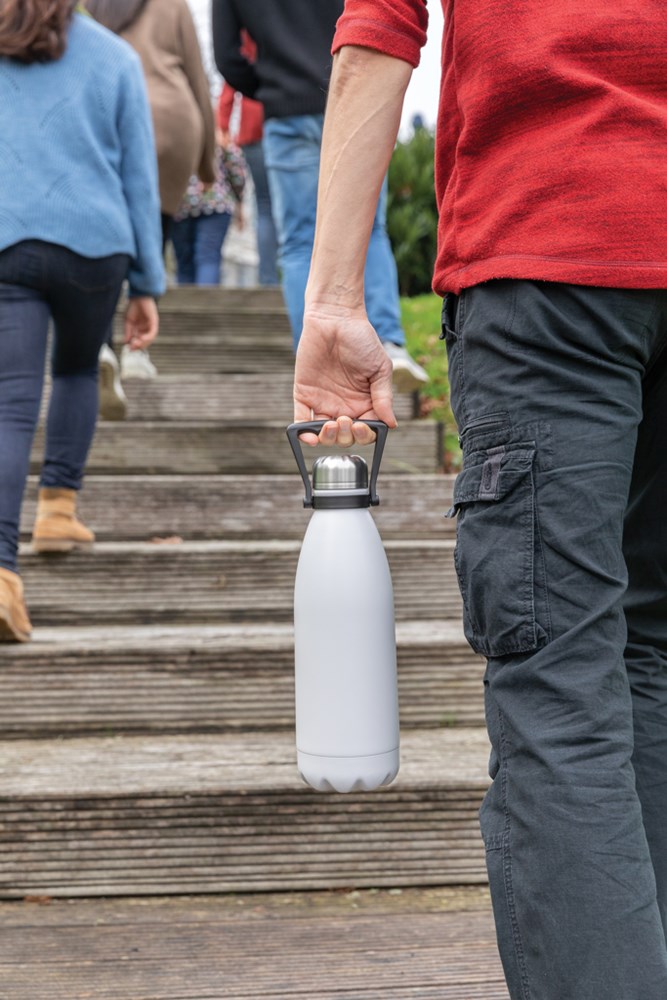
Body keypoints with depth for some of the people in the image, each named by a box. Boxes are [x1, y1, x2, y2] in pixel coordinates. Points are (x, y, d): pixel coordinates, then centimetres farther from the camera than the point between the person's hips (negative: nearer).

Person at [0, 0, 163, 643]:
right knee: (77, 370, 28)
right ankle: (59, 506, 21)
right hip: (94, 245, 1)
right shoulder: (114, 58, 7)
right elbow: (138, 177, 7)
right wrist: (147, 285, 11)